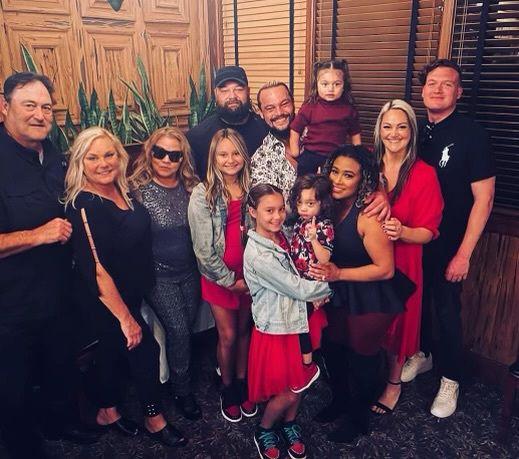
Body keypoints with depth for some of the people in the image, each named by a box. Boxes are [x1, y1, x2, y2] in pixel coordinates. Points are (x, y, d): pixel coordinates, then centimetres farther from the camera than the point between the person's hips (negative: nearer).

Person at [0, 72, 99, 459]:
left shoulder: (55, 157, 3)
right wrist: (38, 235, -25)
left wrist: (66, 231, 4)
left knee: (62, 368, 25)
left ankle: (63, 423, 51)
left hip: (57, 294, 7)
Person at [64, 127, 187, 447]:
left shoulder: (122, 190, -2)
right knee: (146, 350, 3)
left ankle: (108, 412, 44)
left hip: (132, 291, 8)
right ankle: (155, 419, 26)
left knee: (113, 349, 22)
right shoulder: (83, 205, -25)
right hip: (105, 300, -7)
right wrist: (125, 317, -24)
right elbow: (96, 269, -27)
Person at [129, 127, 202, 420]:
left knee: (189, 325, 10)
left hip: (189, 270, 4)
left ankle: (181, 374, 36)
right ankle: (183, 391, 16)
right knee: (179, 330, -6)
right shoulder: (139, 189, -13)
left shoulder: (190, 186, 0)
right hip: (158, 274, -4)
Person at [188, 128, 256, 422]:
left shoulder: (251, 187, -1)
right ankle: (228, 389, 32)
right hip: (219, 277, -3)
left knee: (244, 330, 15)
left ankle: (242, 383, 37)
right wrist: (231, 280, -11)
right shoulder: (203, 194, -13)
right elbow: (203, 248, -14)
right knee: (228, 336, 8)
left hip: (249, 274, 3)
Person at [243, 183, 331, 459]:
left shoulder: (281, 237, -2)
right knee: (287, 392, 9)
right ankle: (264, 431, 36)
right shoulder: (258, 255, -26)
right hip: (277, 329, -6)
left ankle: (289, 424, 45)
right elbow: (299, 289, -21)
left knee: (299, 382, 19)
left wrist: (316, 291, -9)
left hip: (297, 320, 6)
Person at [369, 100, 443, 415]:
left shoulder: (424, 174, -10)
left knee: (395, 320, 10)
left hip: (401, 261, -3)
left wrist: (402, 231, -28)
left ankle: (394, 383, 35)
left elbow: (427, 232, -10)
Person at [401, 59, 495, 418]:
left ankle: (450, 380, 26)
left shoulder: (472, 134, -13)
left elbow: (483, 199, -13)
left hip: (449, 243, -4)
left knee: (447, 311, 6)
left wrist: (464, 253, -15)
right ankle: (422, 354, 42)